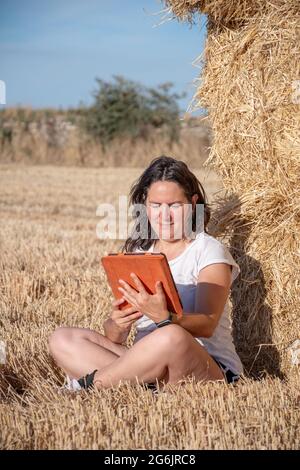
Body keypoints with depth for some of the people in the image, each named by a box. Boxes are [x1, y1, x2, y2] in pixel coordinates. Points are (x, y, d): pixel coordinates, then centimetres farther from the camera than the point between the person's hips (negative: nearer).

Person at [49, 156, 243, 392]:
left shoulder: (209, 251, -1)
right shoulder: (136, 251, 13)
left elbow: (207, 325, -16)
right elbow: (114, 336, 7)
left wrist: (164, 318, -37)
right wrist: (116, 326, -19)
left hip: (210, 368, -5)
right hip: (144, 363, 5)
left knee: (173, 337, -39)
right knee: (62, 339, -10)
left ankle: (88, 383, -19)